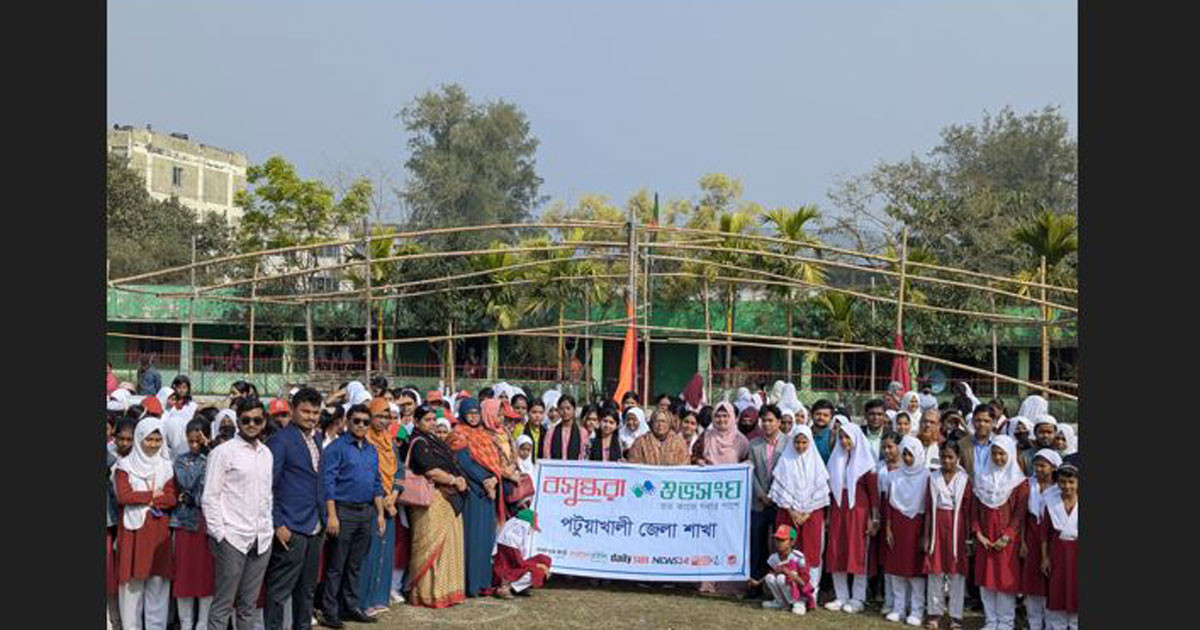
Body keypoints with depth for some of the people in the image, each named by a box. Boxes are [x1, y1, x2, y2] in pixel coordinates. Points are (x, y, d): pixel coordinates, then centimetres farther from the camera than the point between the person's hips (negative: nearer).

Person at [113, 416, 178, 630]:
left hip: (159, 530, 2)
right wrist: (153, 495, -5)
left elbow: (172, 498, -1)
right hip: (132, 529, -2)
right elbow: (123, 496, -9)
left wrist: (142, 499, -10)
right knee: (132, 580, -3)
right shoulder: (124, 465, 5)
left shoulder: (167, 466, 11)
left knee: (158, 579, 1)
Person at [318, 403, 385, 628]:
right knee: (336, 566, -1)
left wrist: (380, 513, 12)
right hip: (344, 510, -6)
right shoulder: (337, 447, -7)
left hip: (366, 512, 6)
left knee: (355, 565, 13)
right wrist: (331, 515, -16)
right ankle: (329, 612, 6)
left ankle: (350, 607, 22)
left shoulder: (372, 450, 13)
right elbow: (328, 482, -11)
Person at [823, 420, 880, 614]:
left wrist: (874, 518, -9)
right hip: (838, 510, 5)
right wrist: (827, 514, 7)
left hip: (858, 510, -5)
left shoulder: (865, 462, -3)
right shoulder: (836, 459, 11)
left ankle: (857, 599, 8)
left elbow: (873, 491, -4)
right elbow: (830, 487, 12)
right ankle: (841, 597, 13)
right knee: (836, 554, 4)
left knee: (857, 554, 0)